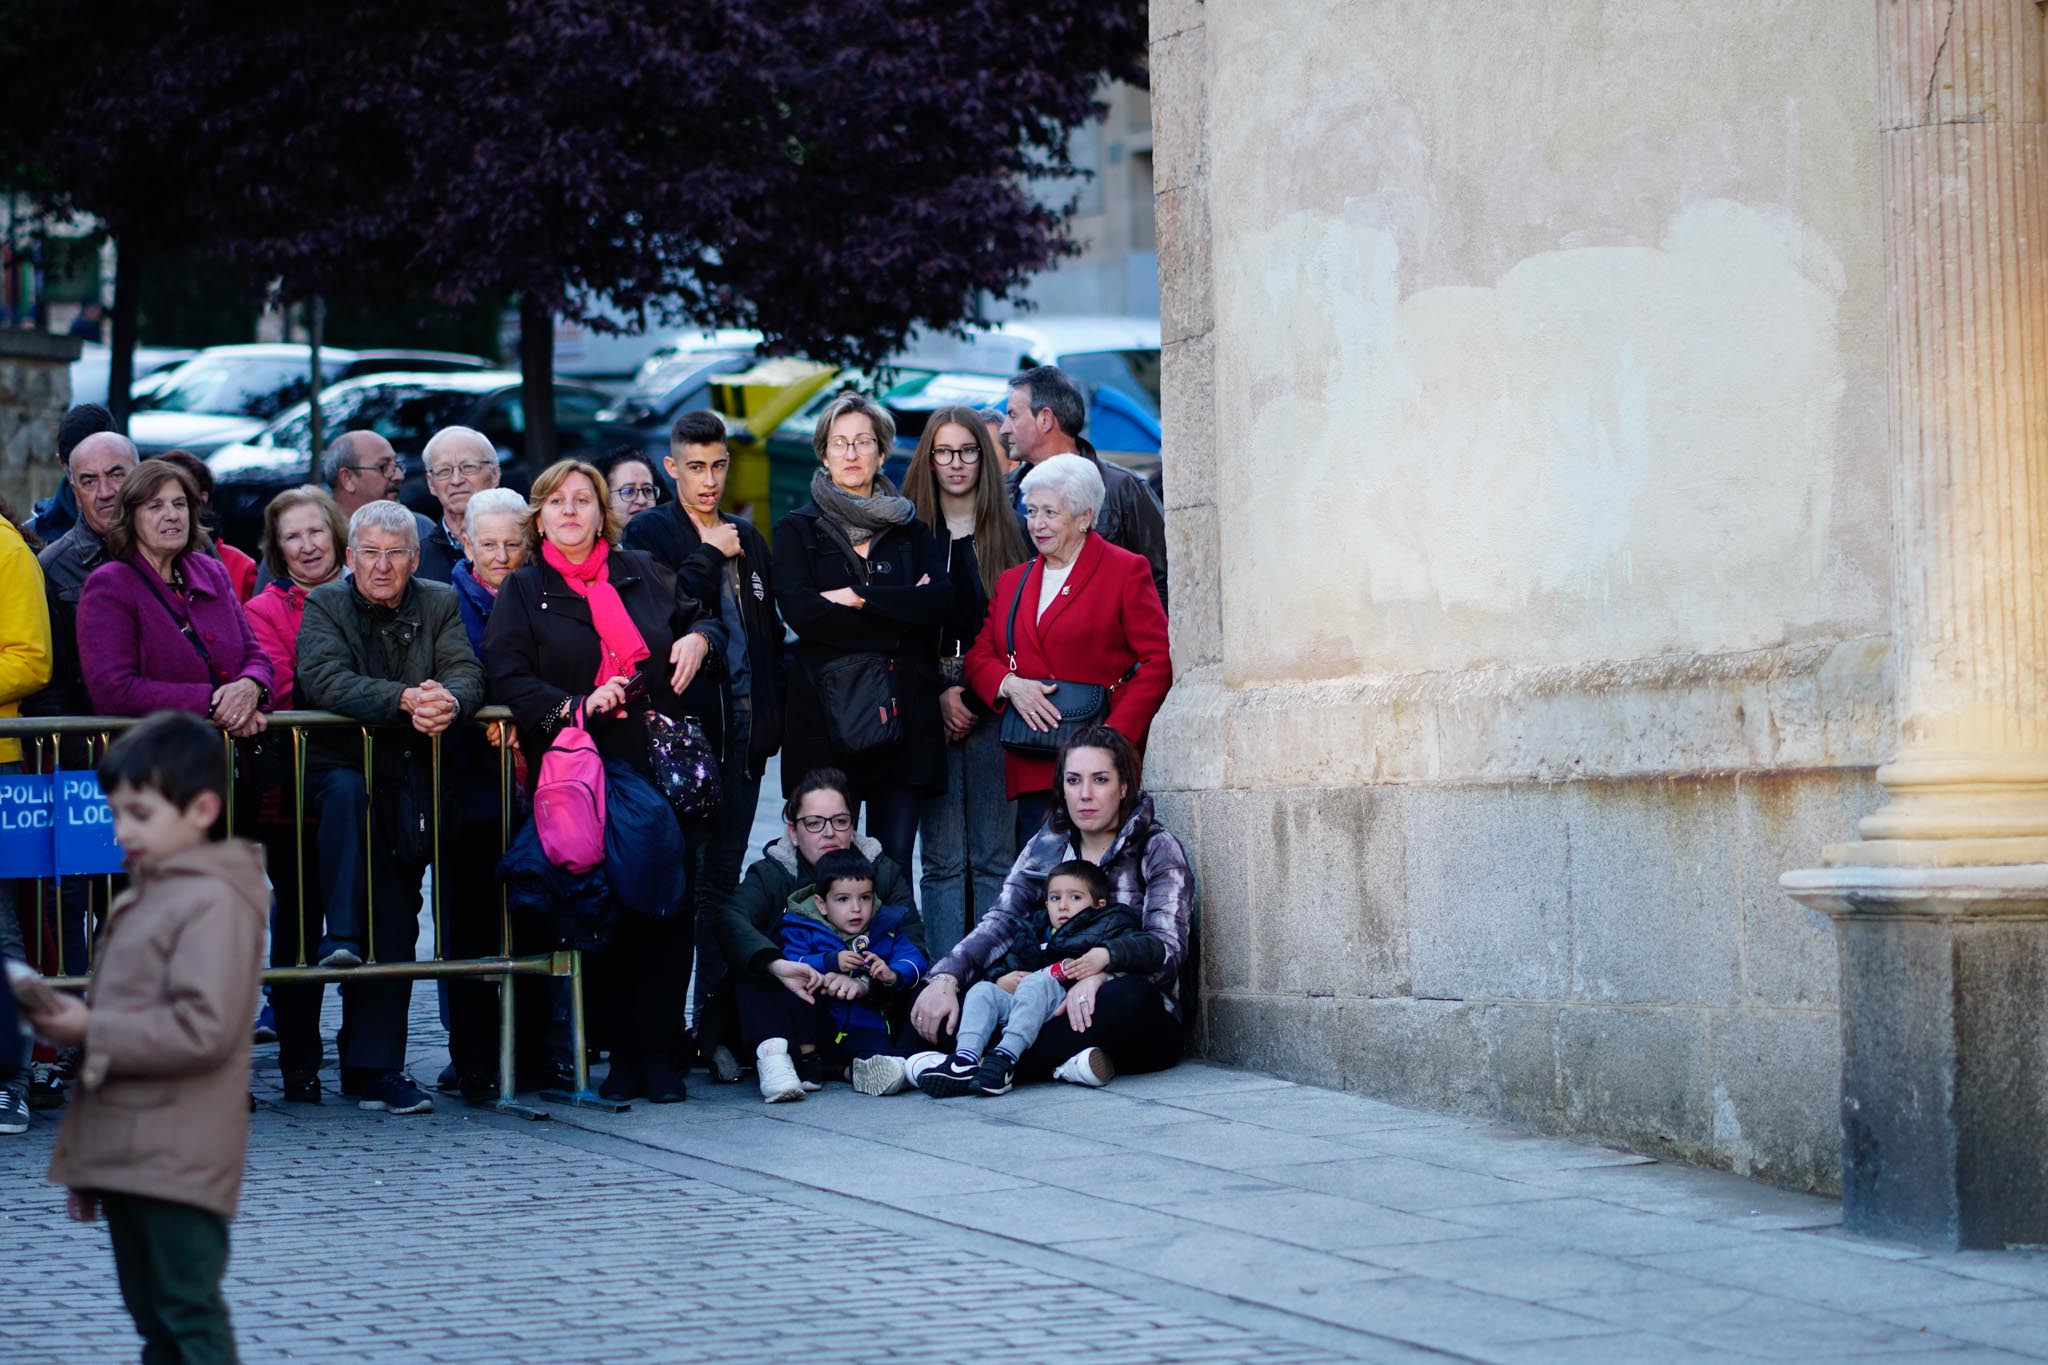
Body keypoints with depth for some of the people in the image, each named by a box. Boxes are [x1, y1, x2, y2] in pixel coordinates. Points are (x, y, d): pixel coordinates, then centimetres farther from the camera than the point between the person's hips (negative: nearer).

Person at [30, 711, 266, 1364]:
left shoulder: (214, 901, -12)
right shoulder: (142, 898, 18)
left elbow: (204, 1028, -23)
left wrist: (93, 1031, -19)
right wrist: (83, 1161, 23)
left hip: (178, 1163, -10)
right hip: (125, 1158, 10)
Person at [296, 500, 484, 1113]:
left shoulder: (439, 604, 12)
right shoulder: (324, 606, 3)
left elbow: (468, 675, -2)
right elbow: (324, 681, -15)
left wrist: (448, 701, -27)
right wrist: (404, 698, -29)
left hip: (417, 772, 2)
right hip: (344, 760, -2)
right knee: (347, 792, -38)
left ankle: (374, 1067, -12)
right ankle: (342, 938, -36)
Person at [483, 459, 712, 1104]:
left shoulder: (643, 573, 15)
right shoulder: (523, 592, 9)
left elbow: (693, 614, 30)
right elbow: (508, 679, -2)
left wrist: (697, 638, 6)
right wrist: (575, 706, -16)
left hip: (659, 765, 2)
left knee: (668, 906, -6)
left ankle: (661, 1054, 0)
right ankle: (622, 1054, 4)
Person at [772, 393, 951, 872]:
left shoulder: (910, 530, 16)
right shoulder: (797, 531, 10)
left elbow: (941, 600, -3)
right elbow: (801, 612, -8)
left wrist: (857, 597, -9)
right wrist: (896, 619, -7)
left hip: (903, 717, 2)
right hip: (826, 718, -2)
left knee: (894, 866, -2)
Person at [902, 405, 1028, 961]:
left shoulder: (1009, 534, 8)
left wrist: (974, 700, -7)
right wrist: (939, 696, -6)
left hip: (992, 707, -1)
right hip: (928, 706, 1)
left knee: (993, 858, -2)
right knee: (942, 860, -2)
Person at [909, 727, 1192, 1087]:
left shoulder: (1157, 848, -1)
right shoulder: (1046, 847, 12)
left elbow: (1168, 947, -15)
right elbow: (1002, 921, -1)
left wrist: (1099, 976, -35)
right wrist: (945, 978, -21)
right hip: (1055, 1006, 4)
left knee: (1130, 996, -41)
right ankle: (1062, 1061, -34)